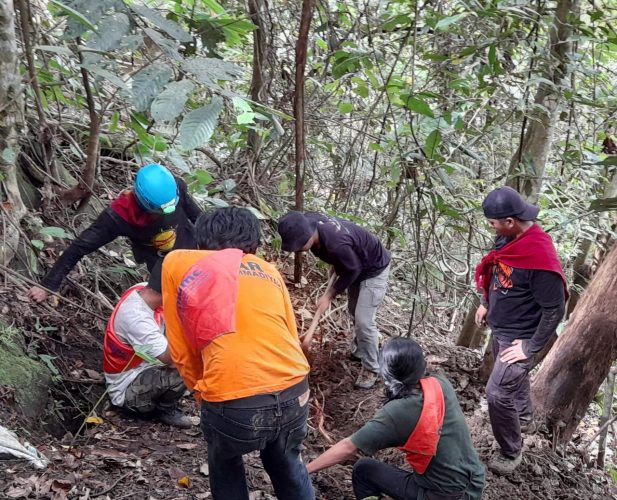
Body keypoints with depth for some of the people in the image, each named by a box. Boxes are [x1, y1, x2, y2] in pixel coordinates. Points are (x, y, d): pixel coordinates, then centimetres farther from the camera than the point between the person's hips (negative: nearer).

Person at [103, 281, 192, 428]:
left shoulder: (142, 289, -10)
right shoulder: (137, 317, -34)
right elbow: (170, 357, -35)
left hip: (142, 368, 9)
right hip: (126, 390, -9)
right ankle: (166, 409, 2)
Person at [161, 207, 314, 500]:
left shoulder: (176, 263, 12)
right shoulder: (268, 269, 19)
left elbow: (181, 353, 11)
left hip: (234, 404, -2)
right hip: (294, 394, 3)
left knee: (224, 467, 31)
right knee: (286, 463, 33)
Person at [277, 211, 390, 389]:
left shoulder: (336, 244, -45)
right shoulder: (308, 221, -21)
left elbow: (353, 271, -25)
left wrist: (329, 295, -18)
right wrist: (337, 265, 3)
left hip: (374, 269, -8)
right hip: (356, 265, 9)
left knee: (363, 321, -10)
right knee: (354, 313, 23)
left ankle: (371, 369, 7)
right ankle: (358, 351, 43)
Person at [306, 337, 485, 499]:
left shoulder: (395, 414, -21)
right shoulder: (441, 384, -8)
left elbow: (347, 448, -14)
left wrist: (305, 469, -6)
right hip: (475, 484, 6)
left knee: (363, 470, 9)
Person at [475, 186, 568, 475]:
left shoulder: (540, 257, -33)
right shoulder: (508, 238, -7)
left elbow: (555, 309, -25)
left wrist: (531, 348, -20)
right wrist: (486, 304, 17)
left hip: (519, 337, -8)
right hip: (499, 329, 9)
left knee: (498, 393, -7)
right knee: (514, 377, 28)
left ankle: (511, 452, 15)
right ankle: (525, 419, 54)